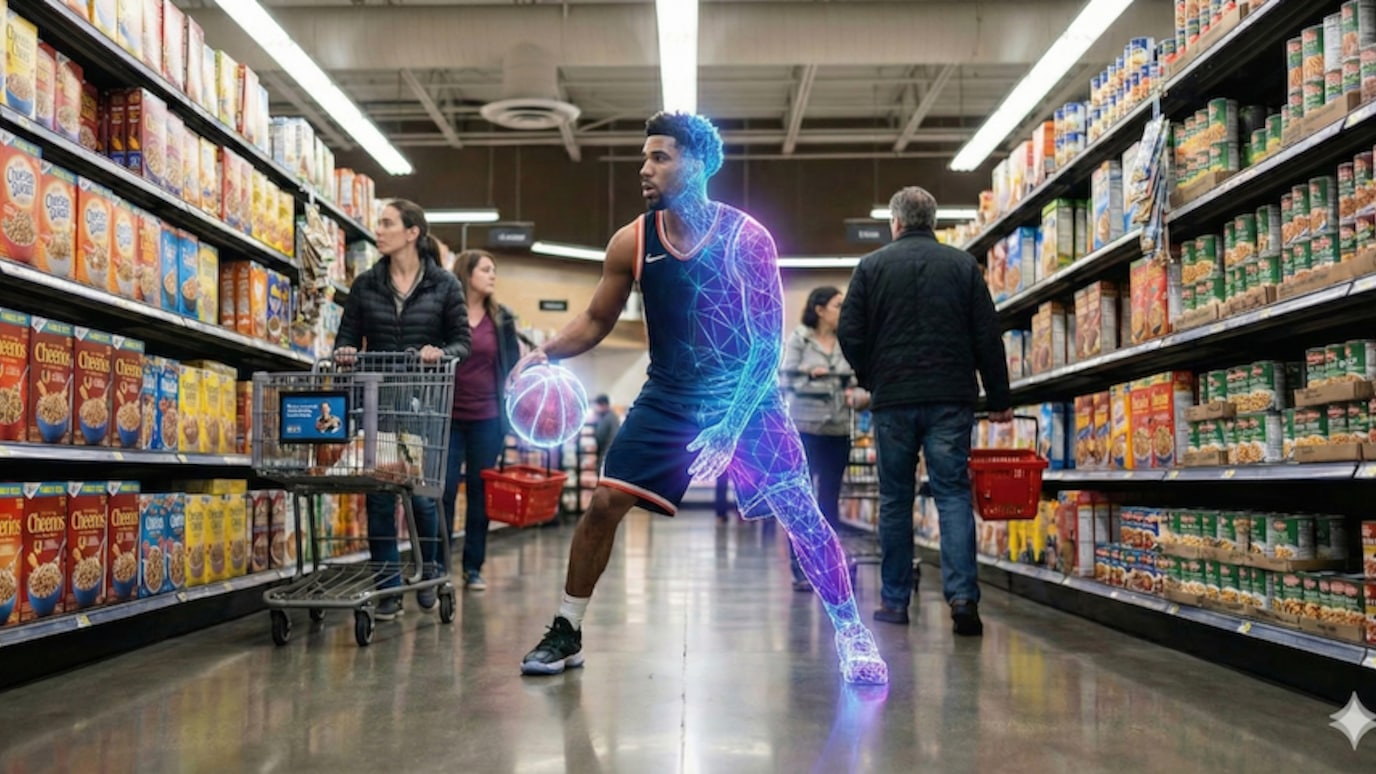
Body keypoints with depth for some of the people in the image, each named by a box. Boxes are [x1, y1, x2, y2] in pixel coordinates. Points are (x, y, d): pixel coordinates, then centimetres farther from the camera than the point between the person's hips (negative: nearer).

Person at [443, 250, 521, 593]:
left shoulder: (502, 318, 8)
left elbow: (513, 365, 11)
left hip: (487, 418, 3)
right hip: (448, 416, -3)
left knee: (480, 491, 7)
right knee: (443, 490, -2)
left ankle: (473, 567, 15)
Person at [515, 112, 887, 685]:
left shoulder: (746, 239, -16)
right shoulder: (632, 242, -6)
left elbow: (768, 341, -16)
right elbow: (596, 321, 5)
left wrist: (731, 426, -23)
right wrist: (546, 352, -15)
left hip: (745, 396, -3)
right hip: (667, 399, 3)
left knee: (799, 511, -10)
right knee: (605, 502, -5)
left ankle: (851, 634, 7)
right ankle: (566, 634, 11)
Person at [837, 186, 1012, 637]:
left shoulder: (872, 266, 4)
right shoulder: (962, 265, 6)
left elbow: (850, 334, 0)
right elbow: (988, 336, 4)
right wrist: (998, 398, 9)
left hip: (892, 399, 0)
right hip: (951, 398, 0)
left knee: (895, 500, 9)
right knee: (953, 494, 0)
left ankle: (895, 601, 14)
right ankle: (962, 596, -13)